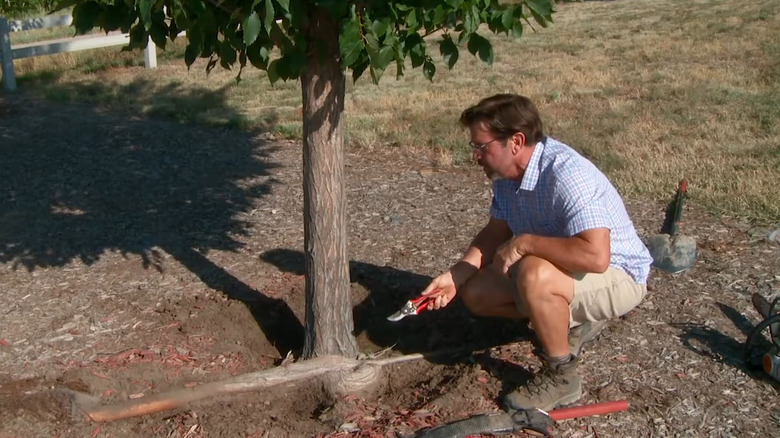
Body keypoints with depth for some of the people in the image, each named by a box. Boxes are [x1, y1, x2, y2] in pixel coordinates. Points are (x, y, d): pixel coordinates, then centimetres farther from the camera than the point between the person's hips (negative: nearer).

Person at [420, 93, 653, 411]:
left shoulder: (568, 174, -32)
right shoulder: (506, 174, -4)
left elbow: (595, 256, -43)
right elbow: (496, 233, 10)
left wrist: (524, 242, -32)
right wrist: (455, 275, -4)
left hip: (617, 275, -9)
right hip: (559, 267, 9)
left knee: (535, 275, -37)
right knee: (475, 294, 1)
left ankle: (561, 377, -14)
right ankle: (574, 322, 15)